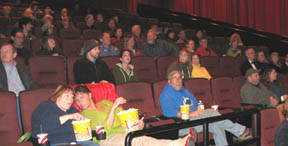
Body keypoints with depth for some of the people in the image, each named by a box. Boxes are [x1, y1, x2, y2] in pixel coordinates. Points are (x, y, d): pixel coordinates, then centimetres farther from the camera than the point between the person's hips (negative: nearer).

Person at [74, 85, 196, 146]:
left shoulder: (105, 103, 25)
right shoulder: (85, 114, 5)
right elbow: (105, 131, -10)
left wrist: (137, 123, 5)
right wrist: (113, 107, -13)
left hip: (124, 132, 6)